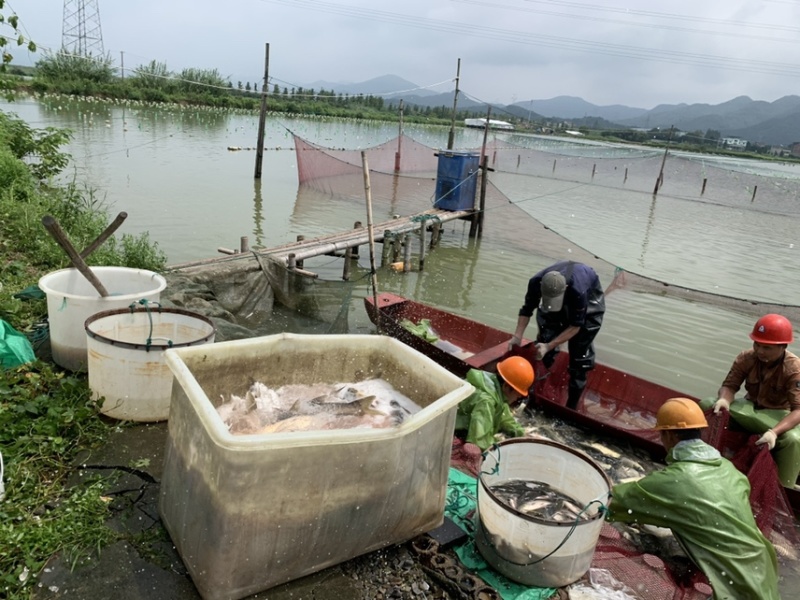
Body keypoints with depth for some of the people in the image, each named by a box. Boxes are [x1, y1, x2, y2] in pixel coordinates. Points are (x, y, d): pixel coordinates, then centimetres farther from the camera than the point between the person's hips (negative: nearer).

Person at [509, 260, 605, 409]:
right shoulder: (536, 282, -33)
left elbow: (575, 326, -31)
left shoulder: (578, 291, -44)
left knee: (579, 354, -7)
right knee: (545, 340, -5)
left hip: (588, 300, -4)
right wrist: (517, 336, -29)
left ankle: (571, 406, 4)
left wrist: (549, 346, -38)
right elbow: (527, 310, -16)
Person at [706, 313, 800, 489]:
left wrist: (774, 432, -49)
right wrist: (724, 399, -38)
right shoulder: (745, 358, -13)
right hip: (750, 409, 4)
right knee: (707, 405, -16)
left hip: (780, 415, -4)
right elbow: (730, 385, -11)